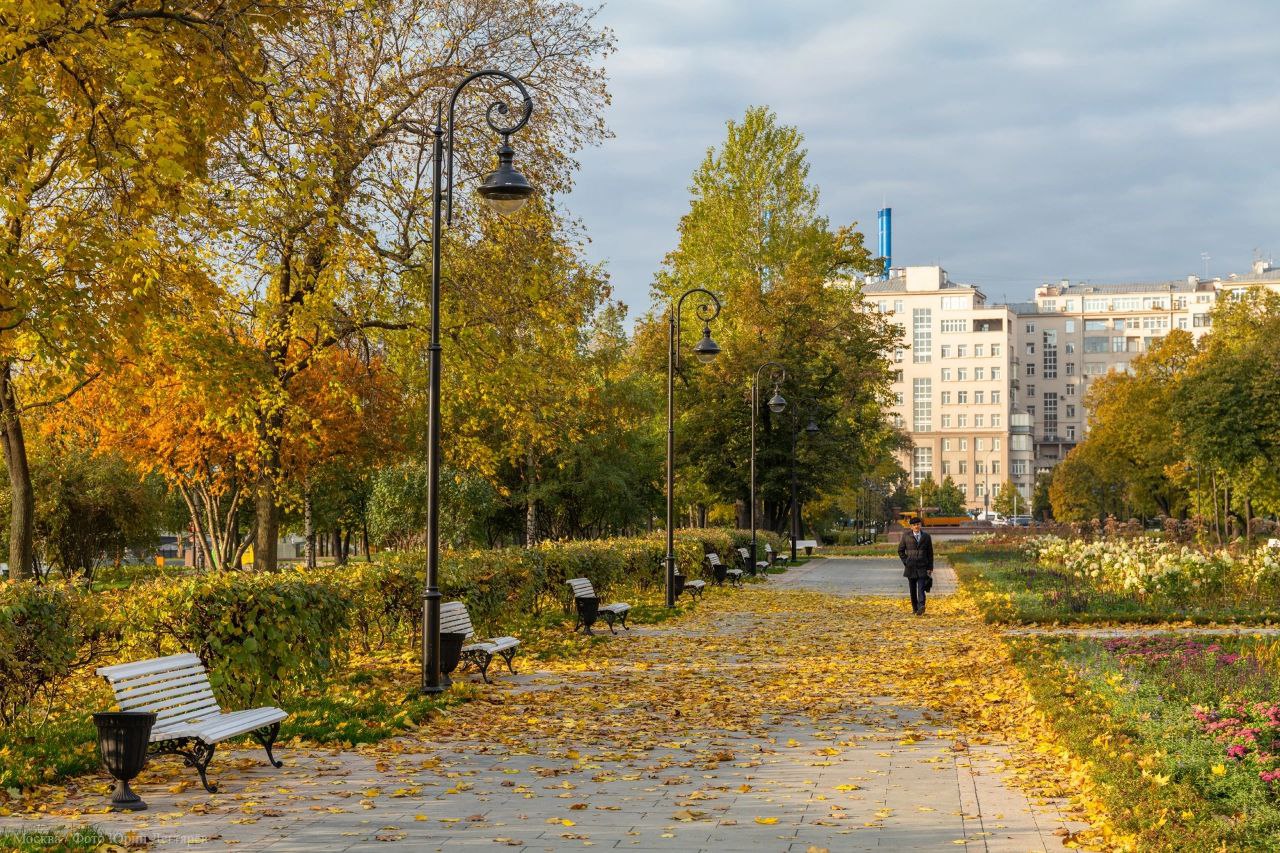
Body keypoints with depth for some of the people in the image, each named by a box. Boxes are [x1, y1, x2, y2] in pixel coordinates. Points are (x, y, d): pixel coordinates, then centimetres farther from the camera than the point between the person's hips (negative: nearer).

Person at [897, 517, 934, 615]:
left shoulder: (926, 537, 4)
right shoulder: (906, 537, 3)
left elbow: (930, 553, 7)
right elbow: (900, 550, 12)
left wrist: (930, 567, 2)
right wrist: (906, 562, 1)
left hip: (922, 567, -1)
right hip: (910, 568, 1)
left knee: (921, 588, -14)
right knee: (913, 589, 7)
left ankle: (921, 606, -26)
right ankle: (915, 608, 15)